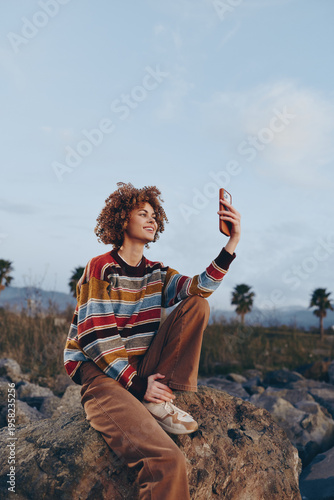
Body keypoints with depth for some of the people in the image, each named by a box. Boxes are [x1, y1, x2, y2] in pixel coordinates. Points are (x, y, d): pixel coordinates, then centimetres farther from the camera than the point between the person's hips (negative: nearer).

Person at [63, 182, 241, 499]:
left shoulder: (156, 274, 13)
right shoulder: (101, 268, -4)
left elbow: (199, 287, -7)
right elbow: (96, 336, -12)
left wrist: (232, 243, -19)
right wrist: (136, 383, -16)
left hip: (141, 369, 8)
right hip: (98, 373, -7)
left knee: (197, 304, -8)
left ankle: (159, 401, -12)